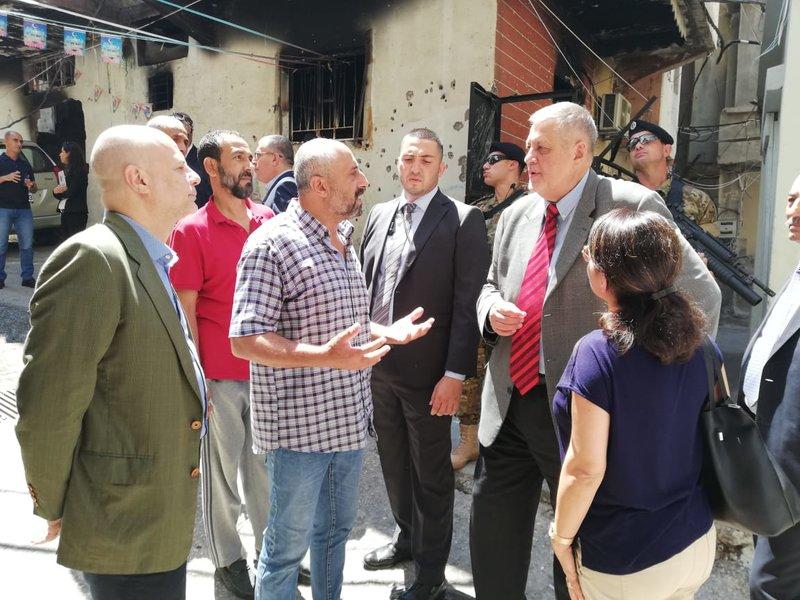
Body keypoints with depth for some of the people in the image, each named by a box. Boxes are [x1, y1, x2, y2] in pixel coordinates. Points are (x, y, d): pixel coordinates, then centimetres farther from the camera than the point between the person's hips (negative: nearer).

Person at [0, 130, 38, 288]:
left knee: (27, 245, 2)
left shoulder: (26, 164, 18)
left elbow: (34, 188, 22)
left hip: (24, 209, 4)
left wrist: (31, 186, 0)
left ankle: (27, 277, 8)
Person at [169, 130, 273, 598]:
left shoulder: (269, 220, 3)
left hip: (269, 367, 4)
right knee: (222, 471, 13)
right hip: (221, 374, -4)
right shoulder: (192, 231, -9)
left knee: (265, 463, 17)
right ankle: (228, 558, 33)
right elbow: (186, 311, -8)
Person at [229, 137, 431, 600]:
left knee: (337, 530, 23)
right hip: (298, 426, -8)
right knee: (288, 545, 10)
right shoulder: (273, 242, -15)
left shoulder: (344, 241, 10)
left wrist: (386, 333, 3)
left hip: (349, 420, 8)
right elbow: (245, 340, -20)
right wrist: (325, 357, -31)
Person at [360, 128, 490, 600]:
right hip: (378, 366, 6)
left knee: (431, 473, 10)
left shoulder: (463, 220, -9)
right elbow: (364, 284, 13)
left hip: (427, 372, -6)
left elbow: (468, 303, -14)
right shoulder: (380, 215, 9)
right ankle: (407, 538, 45)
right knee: (394, 464, 21)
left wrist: (455, 374, -17)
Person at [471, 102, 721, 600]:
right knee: (492, 540, 19)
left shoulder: (632, 207, -11)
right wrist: (492, 309, -3)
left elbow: (700, 294, -8)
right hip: (507, 406, 6)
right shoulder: (516, 214, 8)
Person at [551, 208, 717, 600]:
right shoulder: (701, 346, -8)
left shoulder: (597, 353, -26)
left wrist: (561, 537, -8)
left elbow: (586, 468, -24)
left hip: (625, 564, -5)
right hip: (699, 542, 6)